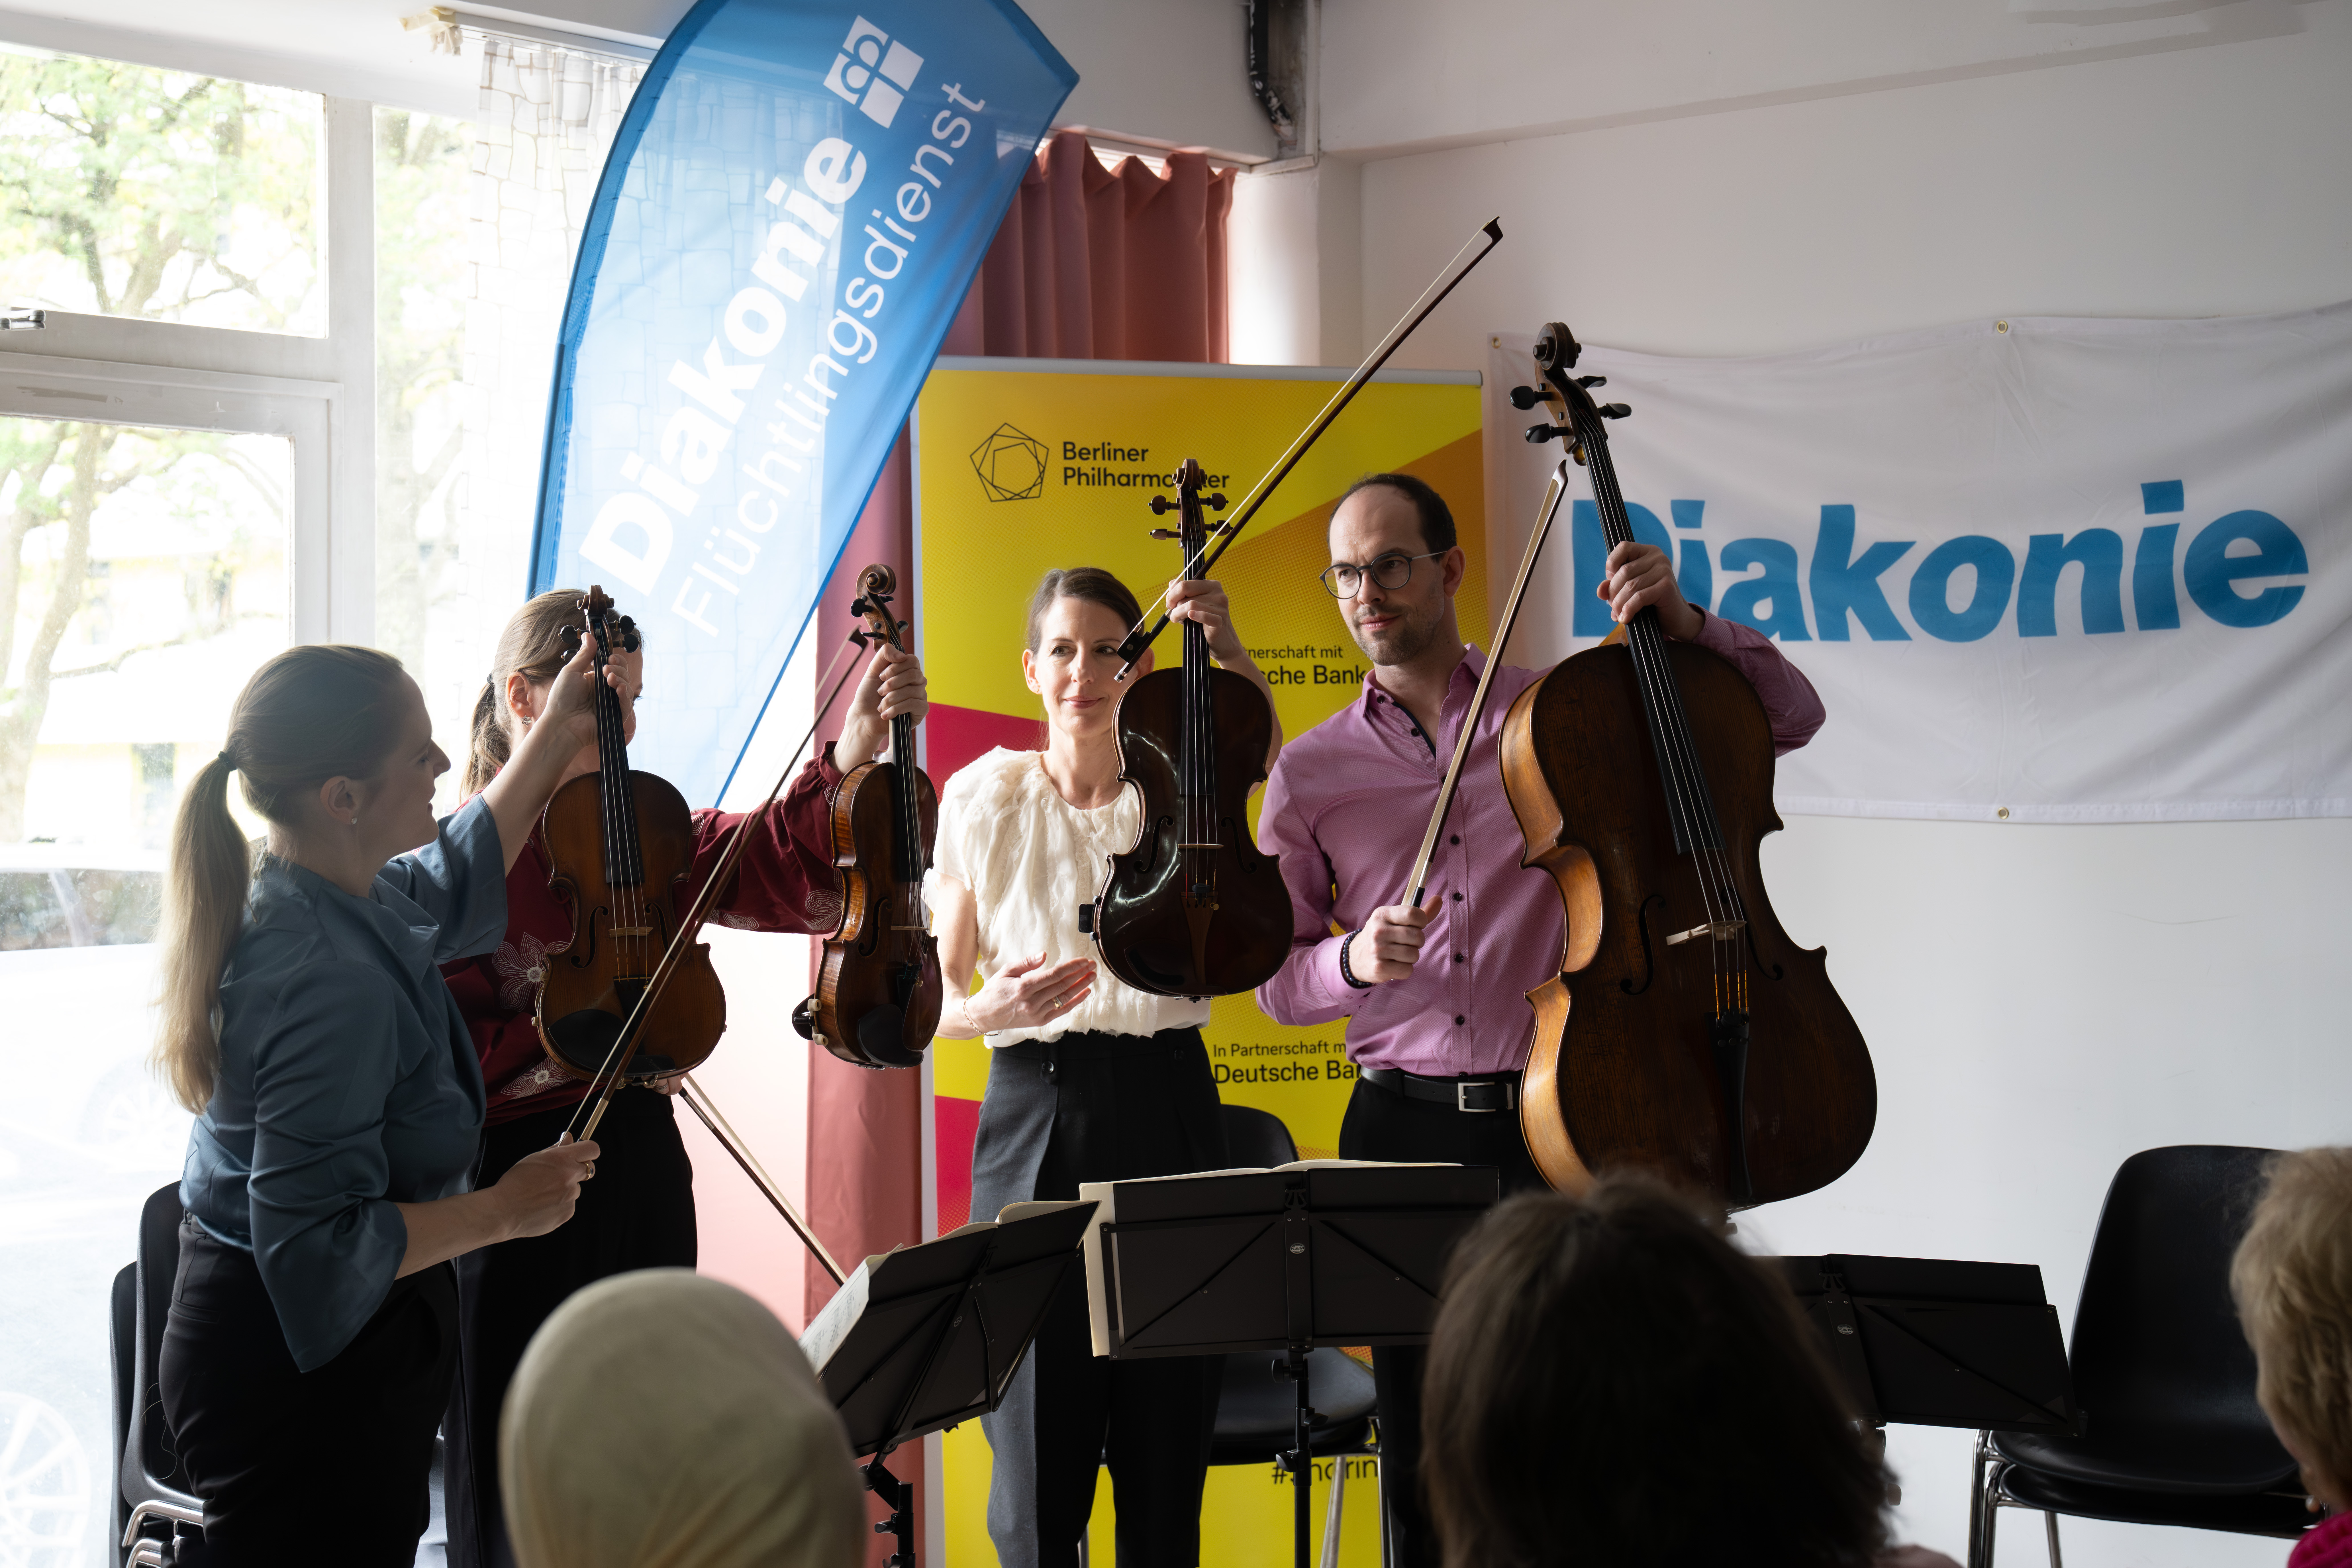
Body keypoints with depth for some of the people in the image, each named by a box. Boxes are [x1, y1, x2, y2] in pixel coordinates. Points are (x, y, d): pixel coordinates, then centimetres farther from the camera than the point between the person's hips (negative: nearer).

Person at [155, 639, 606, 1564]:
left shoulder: (289, 894, 2)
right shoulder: (331, 985, -29)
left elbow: (448, 890, 25)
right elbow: (316, 1244, -29)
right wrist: (503, 1210, -19)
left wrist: (557, 737, 27)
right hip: (299, 1382, -10)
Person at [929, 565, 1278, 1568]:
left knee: (1167, 1442, 3)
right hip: (1035, 1117, -1)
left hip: (1167, 1108, 1)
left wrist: (1227, 654, -9)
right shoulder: (985, 798, 4)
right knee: (1039, 1451, -2)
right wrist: (990, 1009, -14)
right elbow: (934, 999, 7)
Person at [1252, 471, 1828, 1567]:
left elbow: (1789, 714, 8)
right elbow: (1275, 982, 11)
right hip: (1405, 1130, 2)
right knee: (1422, 1449, 6)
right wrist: (1352, 961, -11)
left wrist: (1686, 626, -8)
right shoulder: (1310, 773, 9)